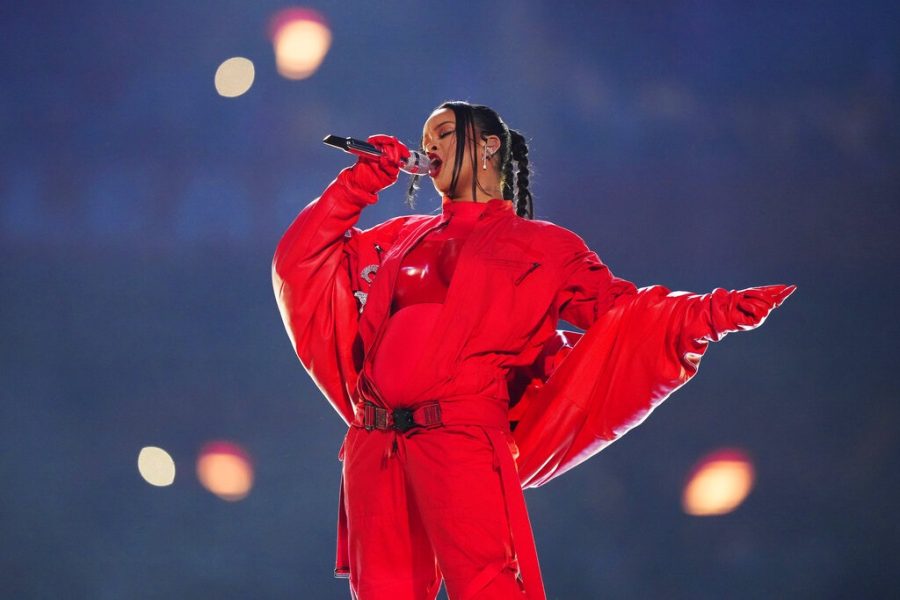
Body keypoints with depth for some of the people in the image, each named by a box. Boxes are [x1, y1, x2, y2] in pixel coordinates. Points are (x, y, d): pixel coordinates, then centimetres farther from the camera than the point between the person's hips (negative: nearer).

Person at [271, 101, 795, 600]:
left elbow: (616, 308, 6)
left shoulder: (539, 247, 13)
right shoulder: (402, 238, 24)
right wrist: (357, 185, 20)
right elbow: (307, 261, 28)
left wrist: (705, 314, -7)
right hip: (374, 448, 5)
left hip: (463, 441, -4)